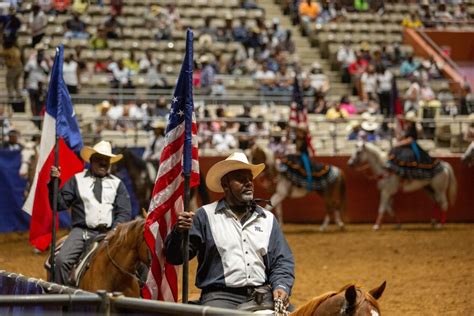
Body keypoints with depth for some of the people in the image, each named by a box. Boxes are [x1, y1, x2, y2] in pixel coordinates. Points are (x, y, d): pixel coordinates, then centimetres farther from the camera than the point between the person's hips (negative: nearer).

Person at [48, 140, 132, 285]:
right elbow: (60, 204, 8)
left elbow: (124, 212, 8)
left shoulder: (117, 184, 16)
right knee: (62, 260, -24)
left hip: (109, 234, 1)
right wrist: (54, 183, -8)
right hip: (82, 231, -1)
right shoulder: (77, 180, 13)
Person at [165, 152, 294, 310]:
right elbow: (175, 257, 2)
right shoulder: (205, 216, 5)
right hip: (220, 295, -3)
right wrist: (179, 232, -18)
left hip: (261, 295, 3)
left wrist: (281, 286, -4)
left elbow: (282, 261, 16)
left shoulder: (268, 219, 17)